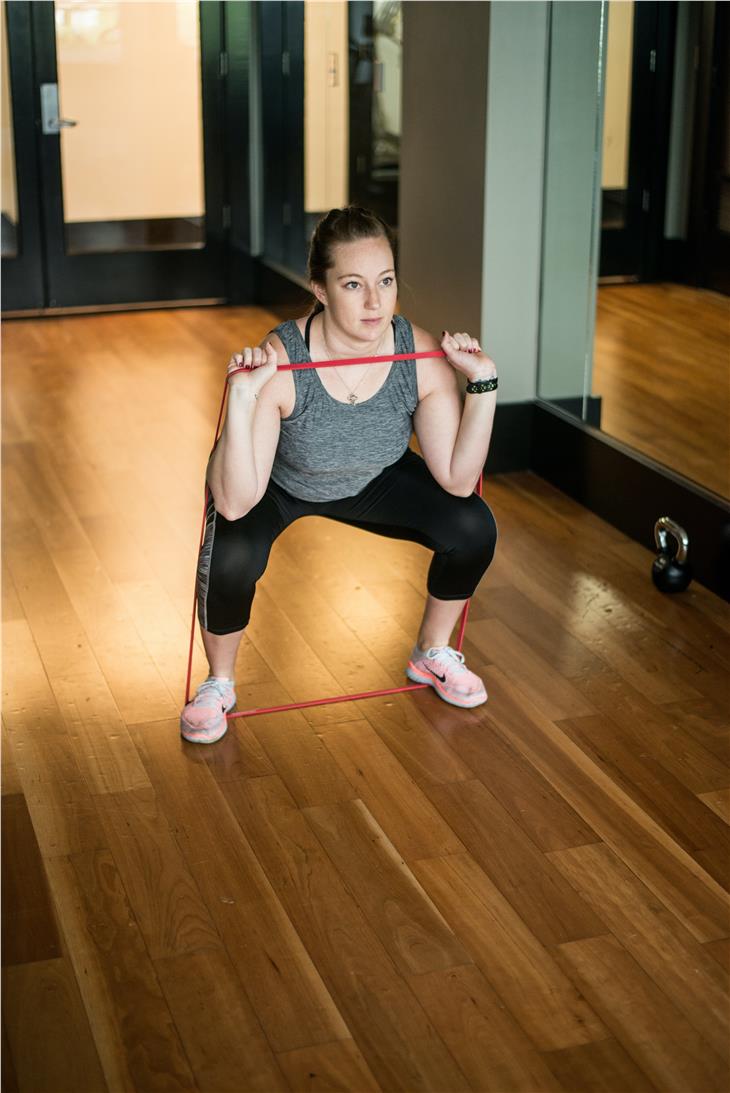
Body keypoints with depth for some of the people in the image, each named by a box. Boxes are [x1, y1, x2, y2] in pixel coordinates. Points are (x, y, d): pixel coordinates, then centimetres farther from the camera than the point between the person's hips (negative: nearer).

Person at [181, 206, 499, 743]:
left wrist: (483, 384, -31)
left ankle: (432, 655, 15)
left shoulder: (423, 354, -27)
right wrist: (243, 400, -51)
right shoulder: (278, 364, -37)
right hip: (274, 482, -3)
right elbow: (233, 505, -39)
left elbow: (457, 479, -21)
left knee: (473, 527, -15)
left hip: (372, 481, 3)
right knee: (233, 557, -32)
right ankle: (219, 684, 1)